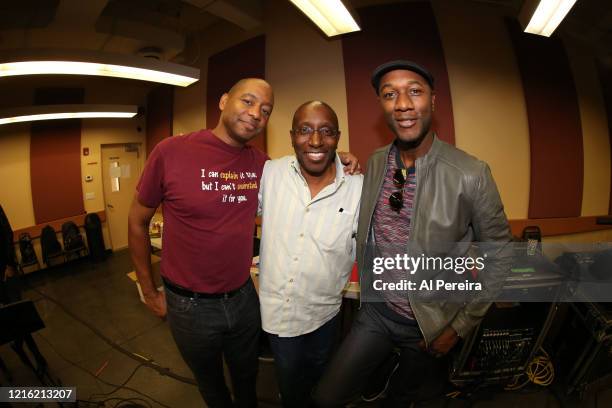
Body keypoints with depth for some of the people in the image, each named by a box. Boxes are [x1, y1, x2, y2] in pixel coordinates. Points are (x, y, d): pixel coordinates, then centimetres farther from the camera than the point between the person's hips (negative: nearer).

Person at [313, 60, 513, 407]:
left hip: (432, 324, -2)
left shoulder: (472, 174, -20)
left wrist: (461, 326, -7)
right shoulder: (376, 163, -7)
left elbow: (499, 256, -9)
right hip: (376, 311, 3)